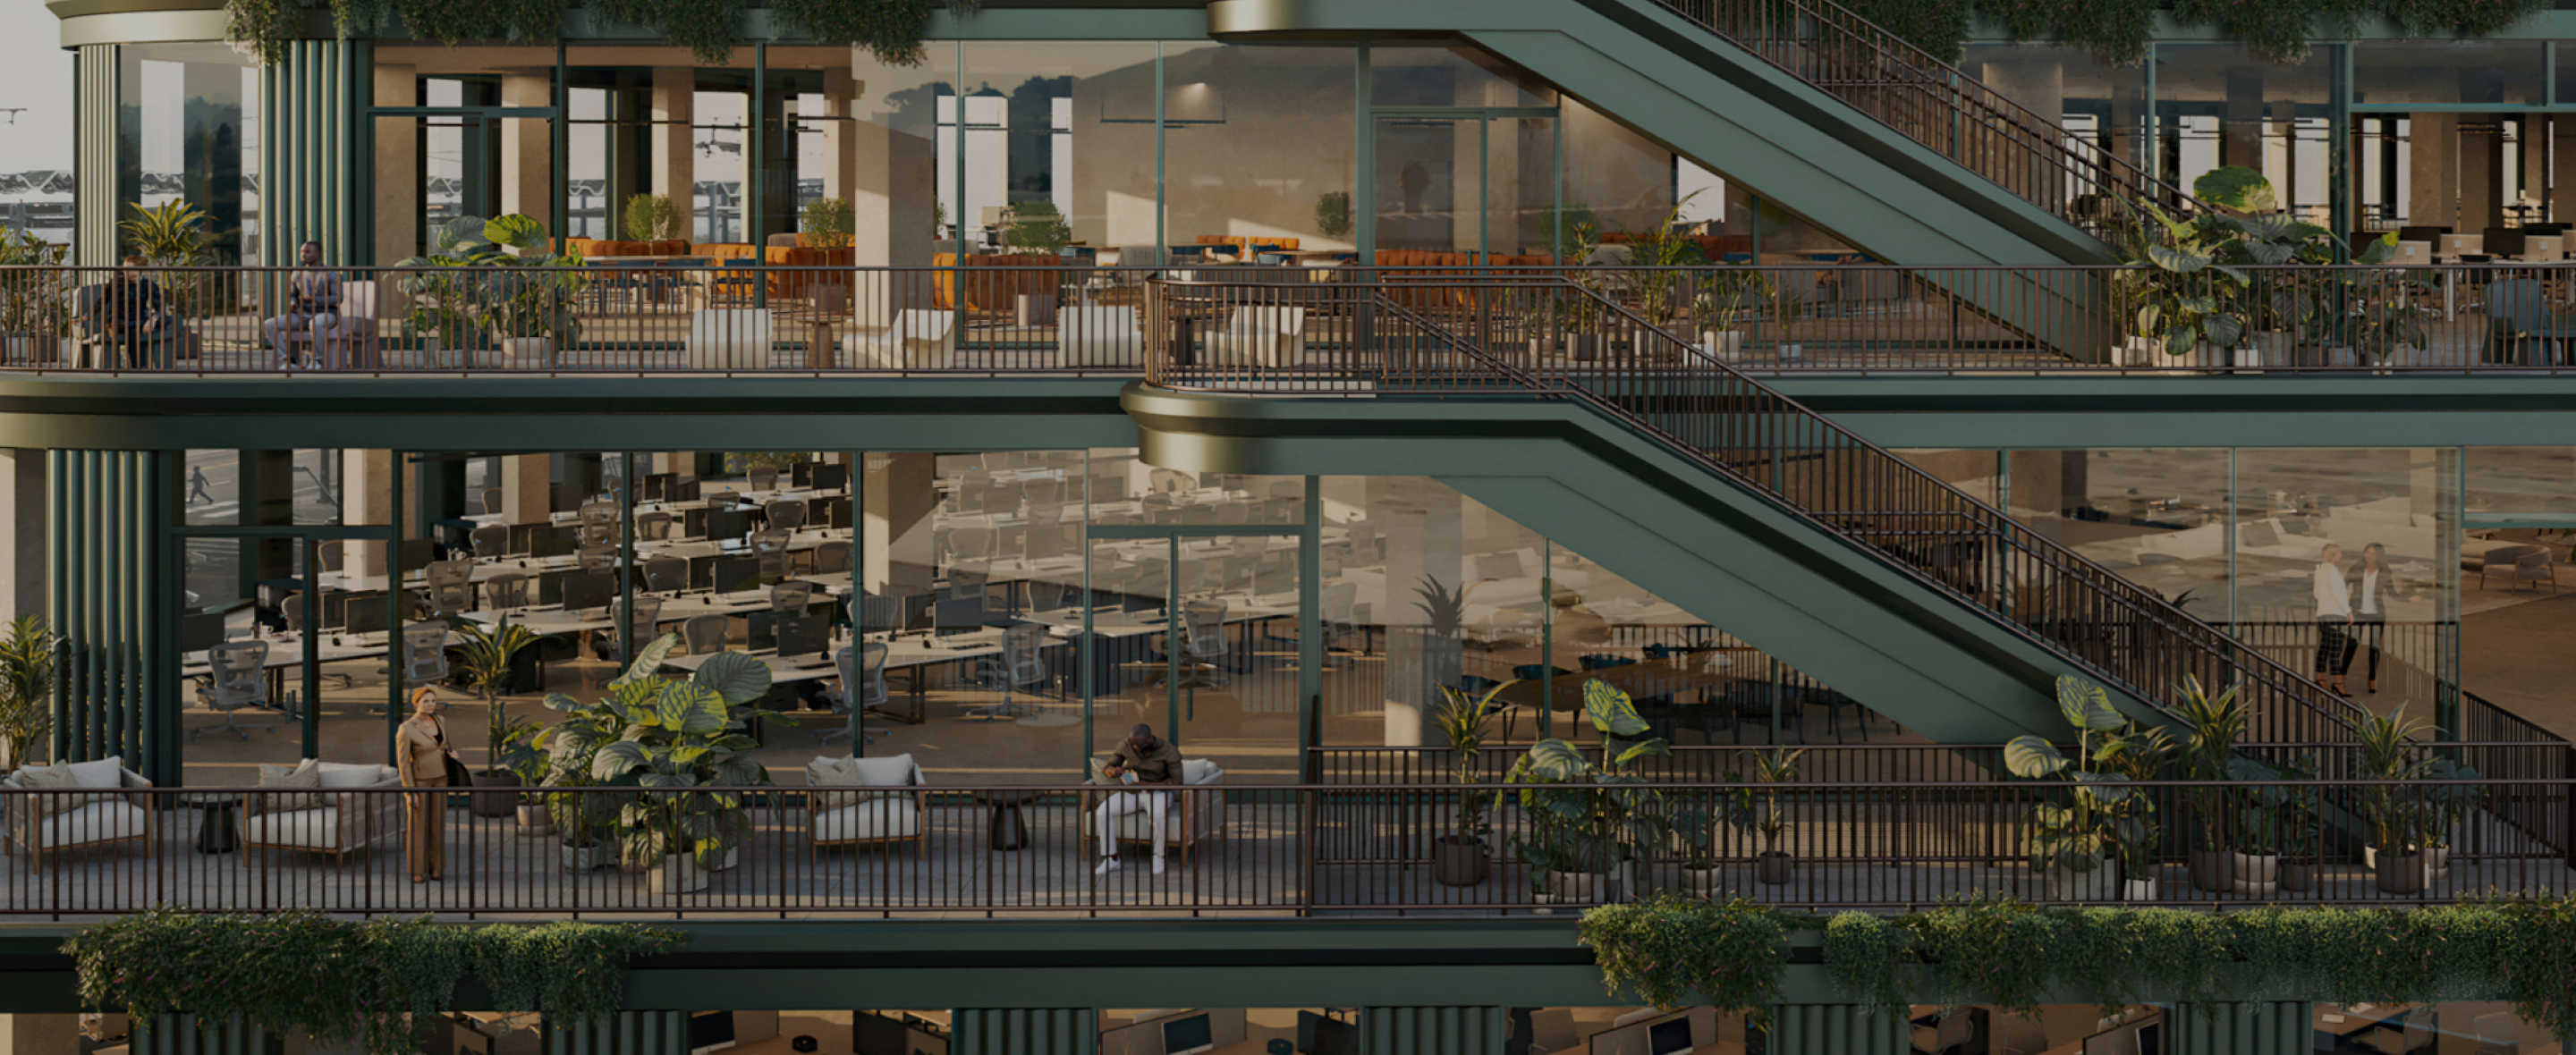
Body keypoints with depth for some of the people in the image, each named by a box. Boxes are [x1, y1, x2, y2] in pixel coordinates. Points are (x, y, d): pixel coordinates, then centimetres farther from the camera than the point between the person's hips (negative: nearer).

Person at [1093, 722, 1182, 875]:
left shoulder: (1169, 751, -18)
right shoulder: (1125, 746, -7)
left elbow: (1177, 783, -16)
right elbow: (1106, 769, 1)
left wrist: (1146, 785, -25)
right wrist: (1114, 771, -26)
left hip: (1158, 795, -3)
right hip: (1132, 795, 3)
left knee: (1156, 815, -40)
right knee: (1103, 812, -25)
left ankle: (1158, 858, -21)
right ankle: (1110, 860, -20)